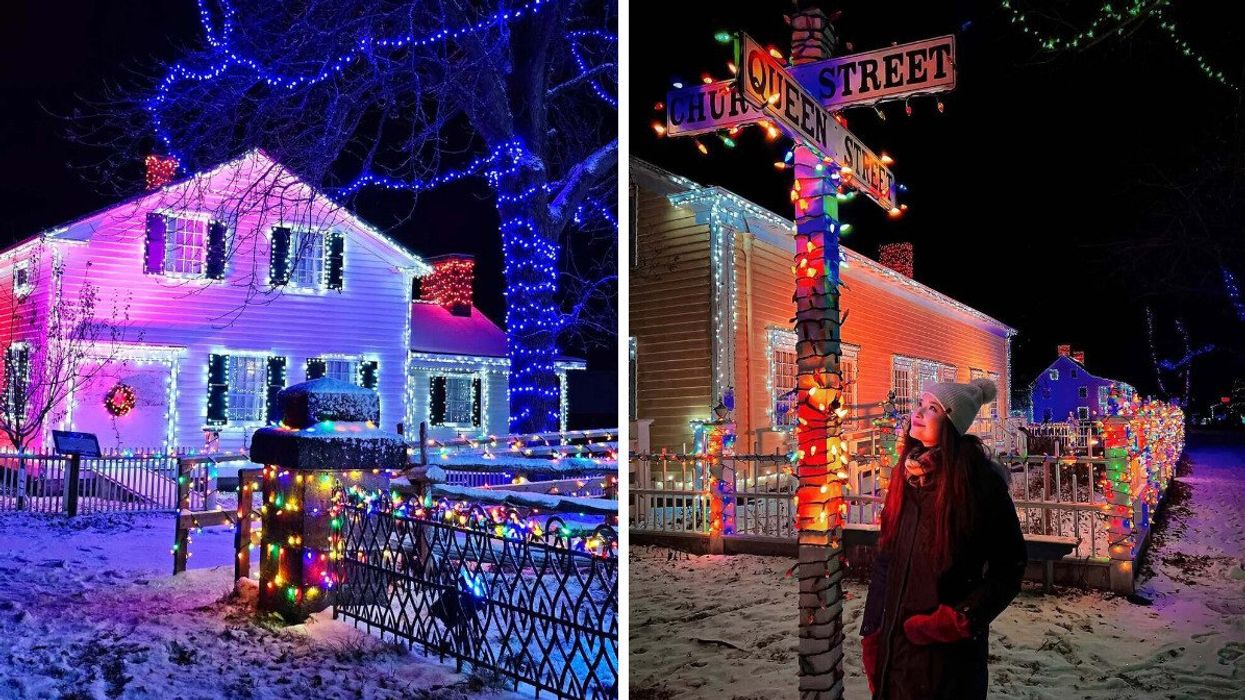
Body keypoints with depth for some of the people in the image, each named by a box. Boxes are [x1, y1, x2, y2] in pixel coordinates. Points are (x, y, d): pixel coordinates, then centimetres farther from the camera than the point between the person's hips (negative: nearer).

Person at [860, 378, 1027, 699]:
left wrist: (960, 620, -17)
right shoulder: (906, 474, 3)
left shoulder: (979, 479, -13)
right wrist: (871, 632, 5)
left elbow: (1009, 566, -10)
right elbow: (886, 558, 7)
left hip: (949, 649, -5)